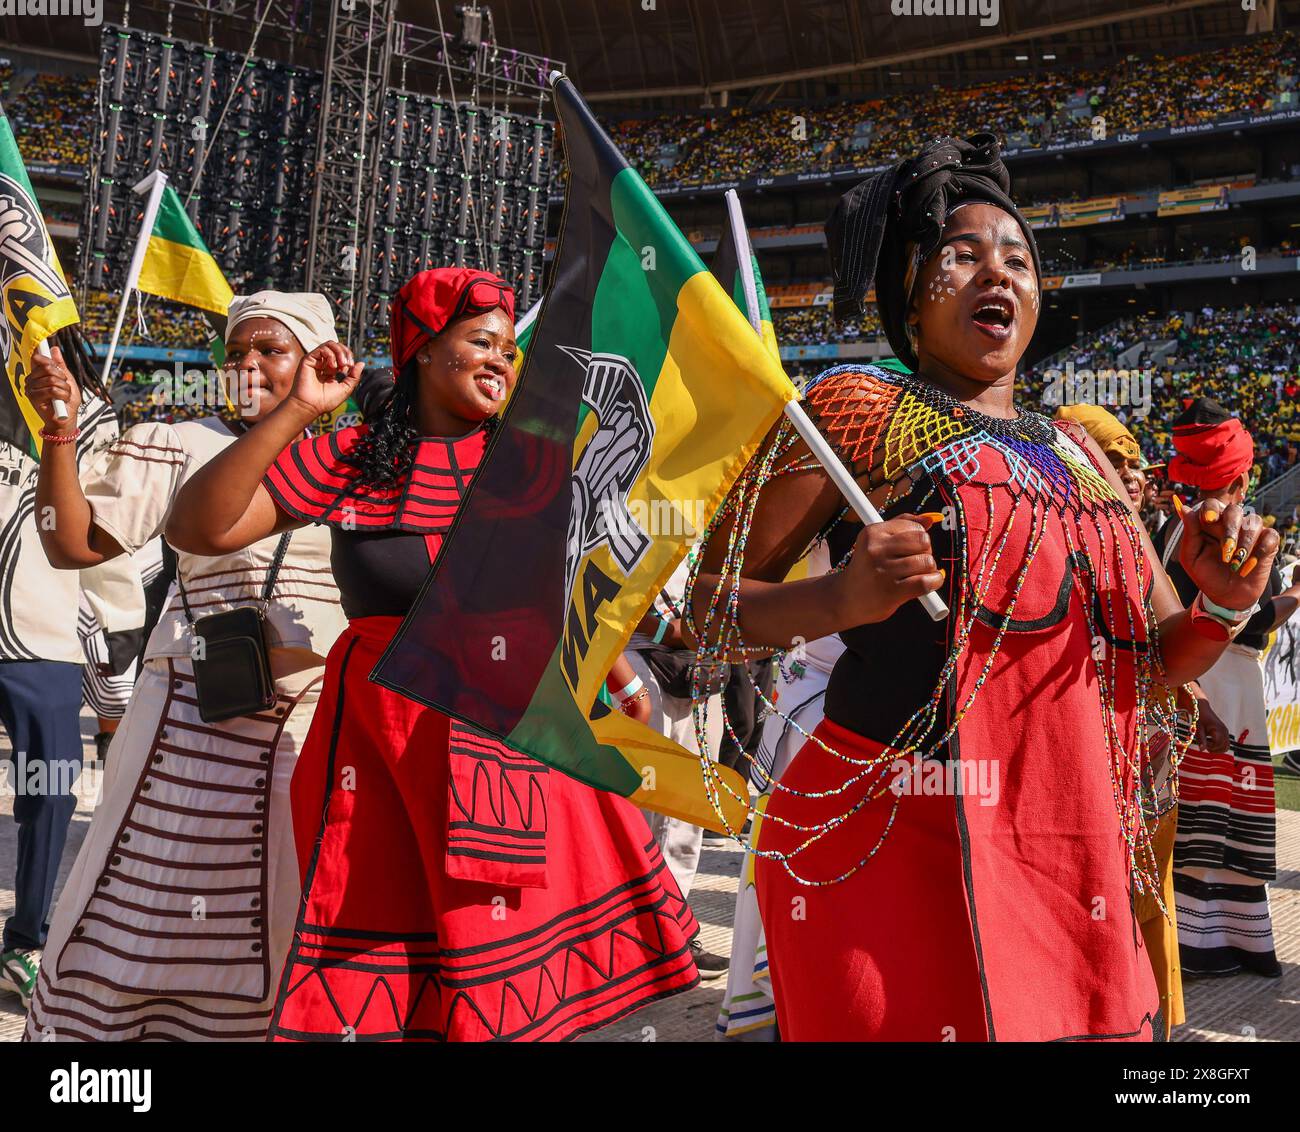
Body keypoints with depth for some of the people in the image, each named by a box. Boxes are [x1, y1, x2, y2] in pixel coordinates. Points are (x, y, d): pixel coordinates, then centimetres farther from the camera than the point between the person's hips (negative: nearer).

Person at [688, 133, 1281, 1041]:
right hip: (893, 843, -5)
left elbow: (1157, 662, 19)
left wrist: (1223, 603, -3)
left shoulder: (1078, 455, 16)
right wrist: (843, 599, -22)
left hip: (1070, 856, 6)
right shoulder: (861, 408, -1)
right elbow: (713, 607, -3)